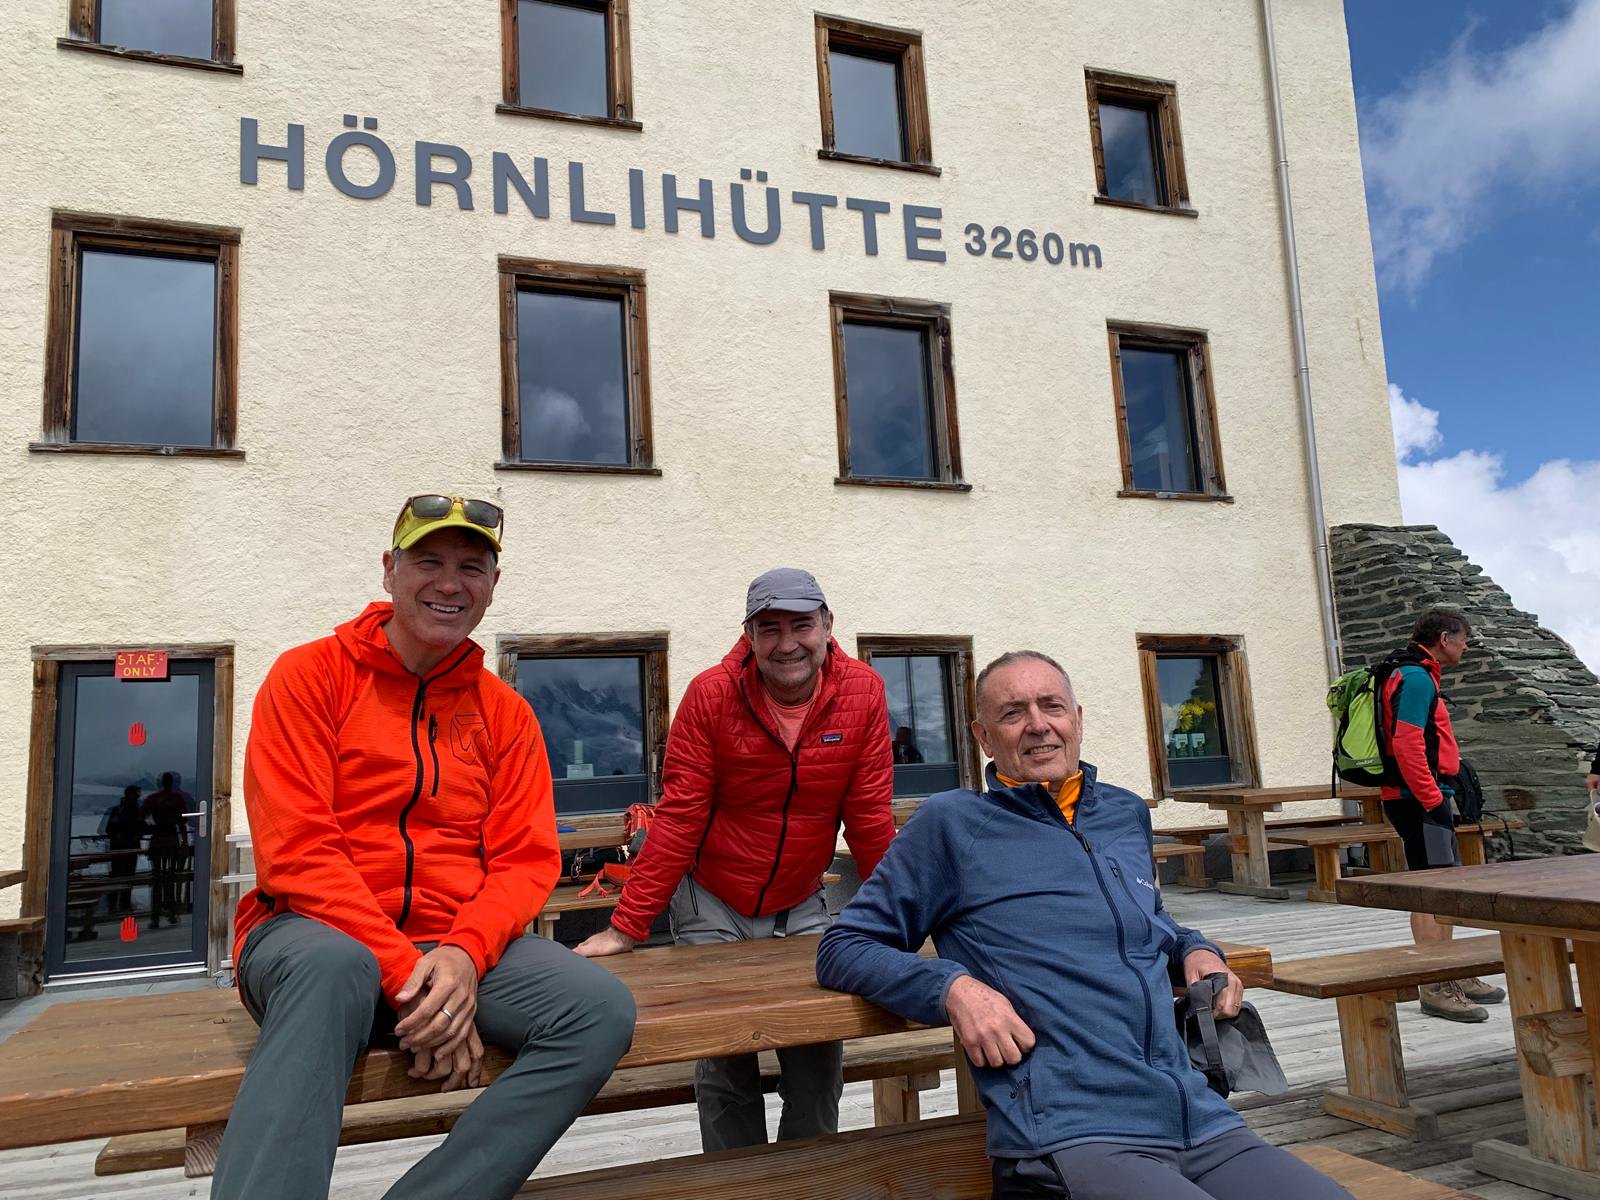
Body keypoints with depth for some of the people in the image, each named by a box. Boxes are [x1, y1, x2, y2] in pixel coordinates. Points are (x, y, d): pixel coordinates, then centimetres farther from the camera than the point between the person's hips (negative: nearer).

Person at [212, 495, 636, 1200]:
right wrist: (404, 969, -20)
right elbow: (295, 851, -10)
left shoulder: (505, 713, 11)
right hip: (312, 931, -3)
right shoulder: (310, 676, 0)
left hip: (462, 944, 4)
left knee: (602, 1010, -22)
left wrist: (465, 952, -19)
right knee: (334, 965, -39)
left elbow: (527, 860, 3)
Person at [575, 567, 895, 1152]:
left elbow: (870, 818, -7)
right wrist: (626, 927, -18)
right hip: (712, 904, -1)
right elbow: (677, 820, -16)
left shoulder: (863, 692, -12)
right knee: (725, 1061, 0)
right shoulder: (711, 694, -17)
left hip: (801, 906, 2)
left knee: (820, 1057, 1)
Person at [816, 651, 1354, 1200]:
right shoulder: (951, 823, 1)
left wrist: (1195, 950, 13)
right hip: (1071, 1138, -5)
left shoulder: (1128, 814, 17)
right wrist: (952, 987, -15)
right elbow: (843, 949, 2)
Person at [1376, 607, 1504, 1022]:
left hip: (1424, 798, 11)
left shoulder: (1417, 676, 21)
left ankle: (1453, 977, 26)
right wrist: (1433, 799, -23)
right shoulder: (1415, 677, -13)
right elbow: (1406, 744, -23)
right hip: (1420, 798, -11)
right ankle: (1435, 989, -7)